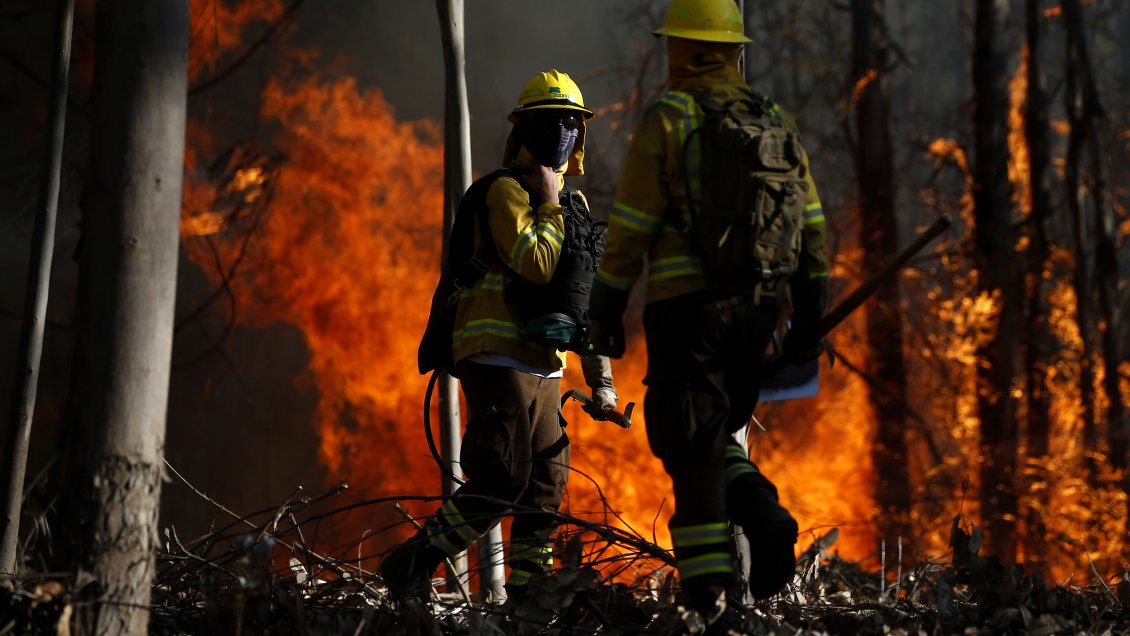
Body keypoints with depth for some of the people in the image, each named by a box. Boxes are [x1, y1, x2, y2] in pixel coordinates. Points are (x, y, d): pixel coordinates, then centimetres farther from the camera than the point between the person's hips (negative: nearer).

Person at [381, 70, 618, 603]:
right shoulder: (506, 190, -6)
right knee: (502, 479, -15)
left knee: (546, 488, 6)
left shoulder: (575, 203, 20)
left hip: (543, 365, 8)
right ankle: (410, 567, -6)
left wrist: (601, 379, 17)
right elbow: (537, 266, -22)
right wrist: (549, 206, -10)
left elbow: (587, 298, 22)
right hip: (499, 356, -8)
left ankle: (526, 593, 12)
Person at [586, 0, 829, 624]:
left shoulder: (664, 121, -5)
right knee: (717, 436, 20)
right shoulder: (775, 123, 10)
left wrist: (605, 313, 0)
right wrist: (807, 321, 15)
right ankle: (762, 515, -5)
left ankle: (707, 585, -2)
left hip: (685, 304, -5)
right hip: (757, 305, 5)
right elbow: (810, 227, 10)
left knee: (691, 447, 1)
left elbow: (630, 228, -8)